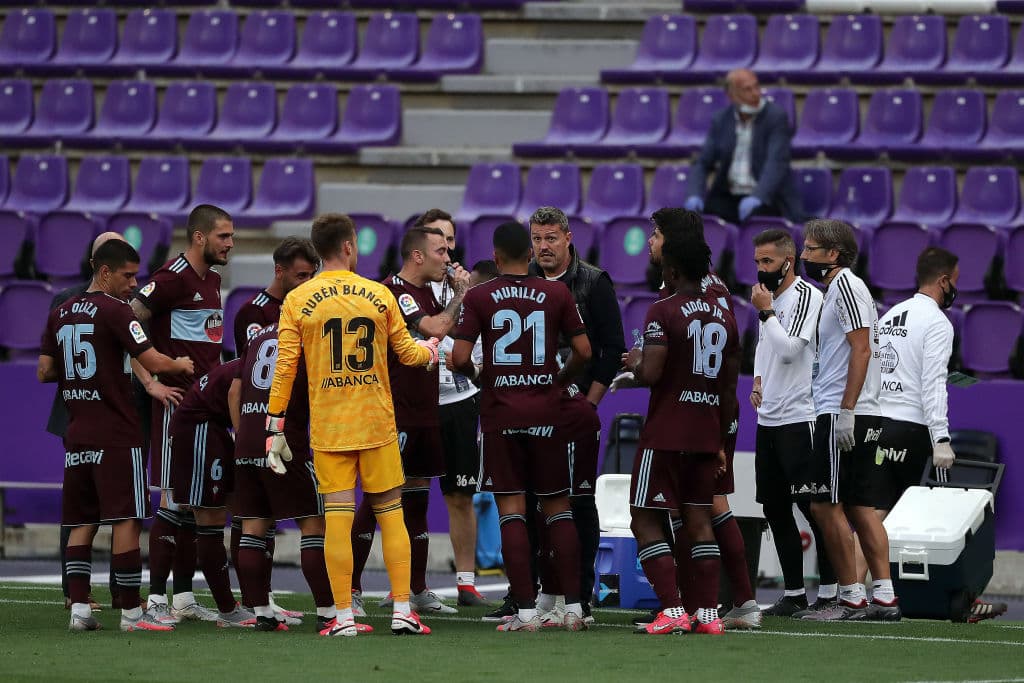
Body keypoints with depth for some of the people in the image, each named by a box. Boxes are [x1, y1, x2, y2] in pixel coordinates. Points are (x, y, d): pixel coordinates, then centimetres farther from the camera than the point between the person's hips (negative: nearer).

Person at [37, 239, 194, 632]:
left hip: (77, 434, 7)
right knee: (126, 521, -5)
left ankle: (78, 607, 2)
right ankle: (131, 613, -6)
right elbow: (154, 363, -14)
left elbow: (44, 372, 14)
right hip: (117, 435, -7)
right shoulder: (115, 311, -10)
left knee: (82, 523, 10)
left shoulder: (60, 314, 11)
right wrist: (181, 365, 6)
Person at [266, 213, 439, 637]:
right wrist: (430, 349, 32)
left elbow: (284, 368, -4)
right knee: (391, 514, 8)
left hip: (328, 428, 0)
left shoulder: (297, 301, -2)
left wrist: (274, 427, 1)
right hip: (378, 425, 0)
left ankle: (344, 617, -3)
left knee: (337, 518, -1)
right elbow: (407, 353, 9)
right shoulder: (379, 295, 1)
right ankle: (402, 611, 5)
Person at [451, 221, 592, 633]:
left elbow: (459, 358, -10)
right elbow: (583, 352, -1)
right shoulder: (557, 294, 0)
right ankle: (573, 607, 5)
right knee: (557, 508, 9)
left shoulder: (479, 297, -4)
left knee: (511, 510, 1)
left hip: (500, 413, -1)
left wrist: (477, 376, 11)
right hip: (546, 413, 1)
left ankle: (526, 611, -4)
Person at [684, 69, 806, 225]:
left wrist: (757, 197, -34)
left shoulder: (776, 117, -6)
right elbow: (702, 163, 7)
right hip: (728, 198, 4)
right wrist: (695, 196, -14)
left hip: (766, 199, -4)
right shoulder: (720, 121, 8)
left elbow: (776, 163, -17)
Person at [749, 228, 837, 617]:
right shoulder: (770, 296, 15)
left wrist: (766, 312, -11)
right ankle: (794, 594, 16)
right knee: (776, 510, 10)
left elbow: (788, 350, -19)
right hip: (768, 420, 9)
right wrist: (757, 381, 12)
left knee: (814, 507, -8)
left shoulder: (806, 296, -11)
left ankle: (830, 594, -6)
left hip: (799, 419, -9)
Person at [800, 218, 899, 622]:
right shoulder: (840, 287, 20)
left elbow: (861, 349, -18)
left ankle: (851, 598, -6)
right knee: (859, 507, 9)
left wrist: (846, 411, -22)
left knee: (826, 505, -7)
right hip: (864, 418, 10)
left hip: (843, 416, -10)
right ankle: (884, 597, 7)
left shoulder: (845, 284, -10)